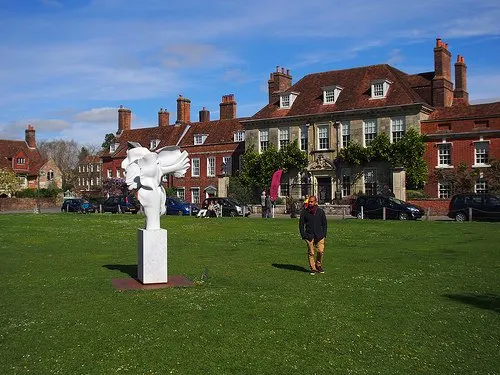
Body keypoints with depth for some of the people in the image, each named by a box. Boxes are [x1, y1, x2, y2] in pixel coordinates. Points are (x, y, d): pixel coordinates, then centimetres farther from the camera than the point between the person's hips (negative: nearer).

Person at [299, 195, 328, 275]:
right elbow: (301, 224, 7)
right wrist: (303, 235, -2)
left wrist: (324, 234, 3)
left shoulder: (321, 211, 6)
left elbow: (324, 223, 12)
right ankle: (313, 268, 11)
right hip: (309, 235, 0)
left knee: (321, 251, -6)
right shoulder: (304, 212, 3)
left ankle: (318, 266, 16)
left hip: (319, 235, 1)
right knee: (311, 253, 2)